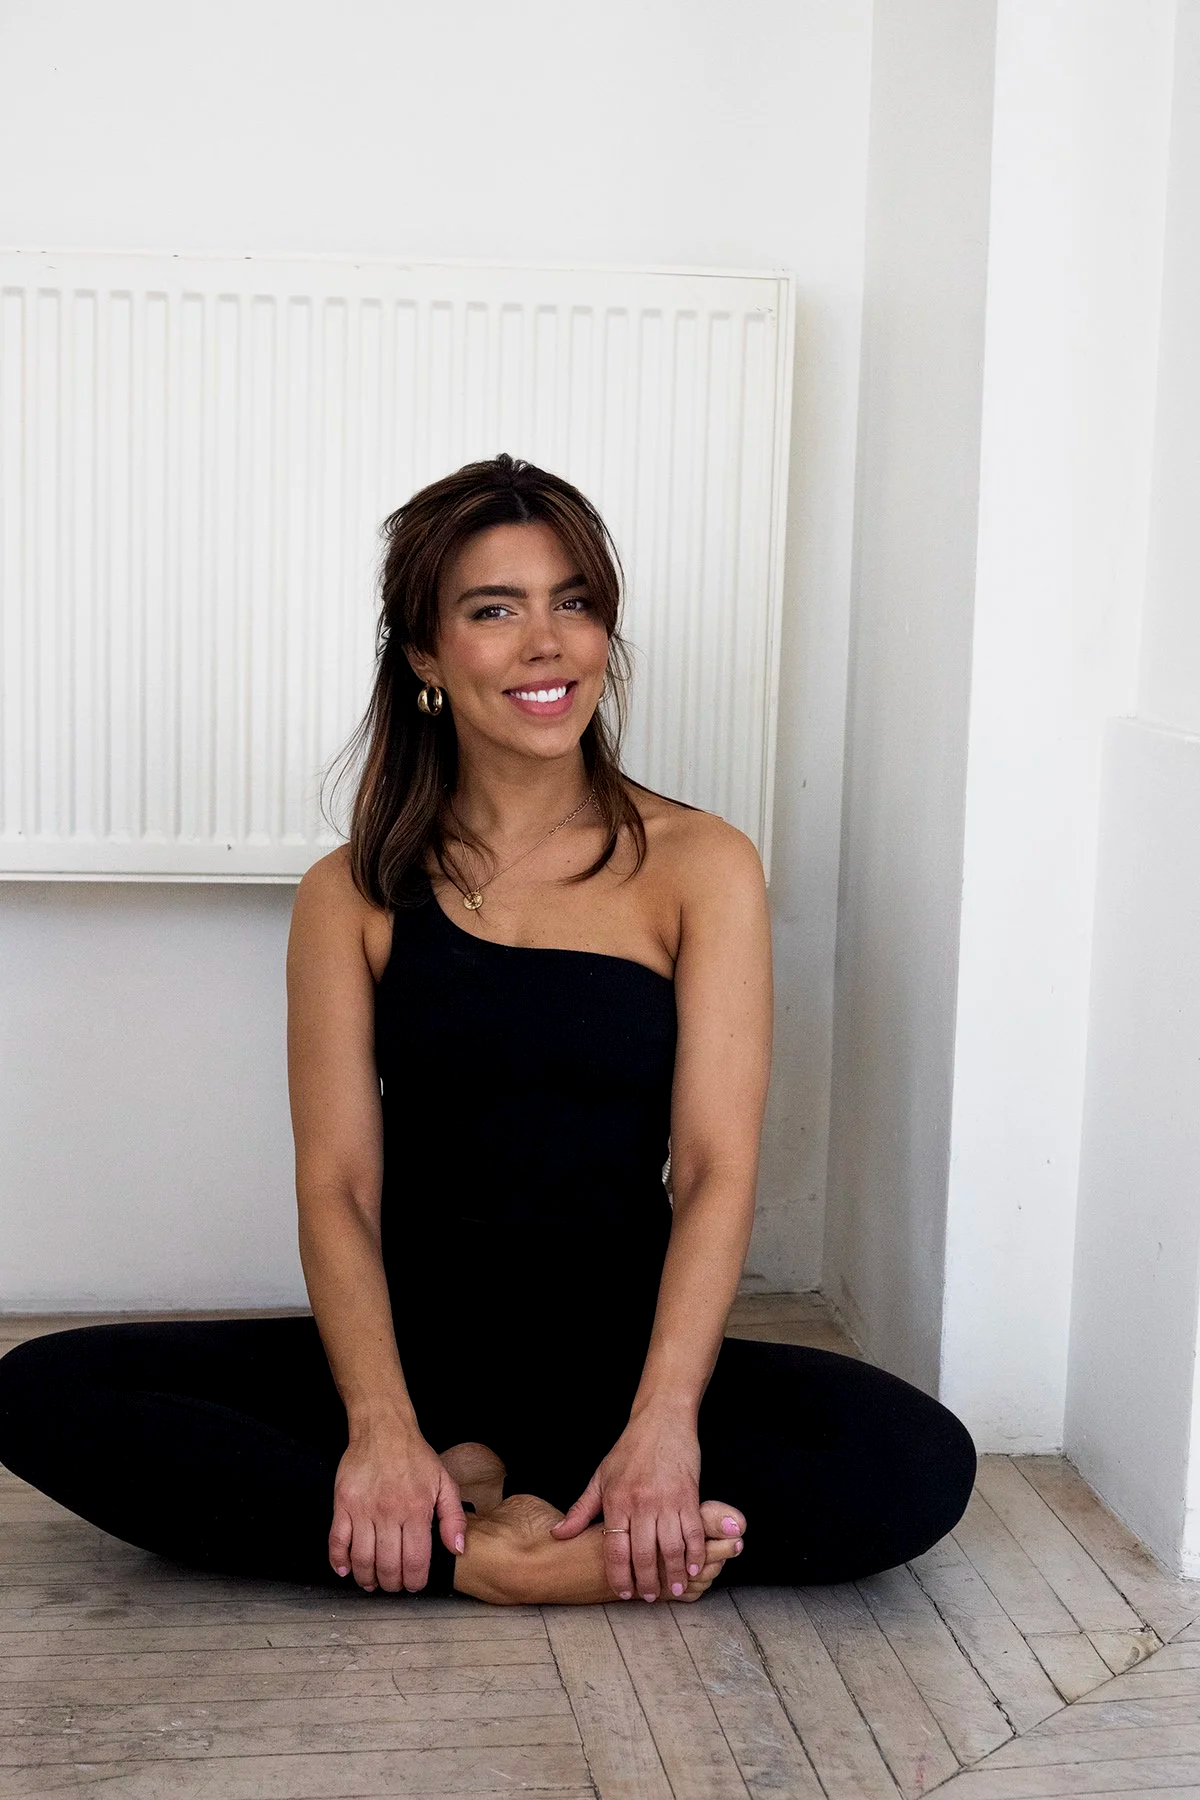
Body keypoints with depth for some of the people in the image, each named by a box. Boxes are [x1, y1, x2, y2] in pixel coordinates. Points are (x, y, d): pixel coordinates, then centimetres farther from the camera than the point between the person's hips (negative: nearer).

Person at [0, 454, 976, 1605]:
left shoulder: (699, 867, 2)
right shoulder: (353, 896, 6)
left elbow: (716, 1166, -7)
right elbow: (337, 1183, -4)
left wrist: (665, 1417, -23)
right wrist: (381, 1426, -21)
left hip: (620, 1355, 0)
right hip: (408, 1350, 1)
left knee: (920, 1465, -27)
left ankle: (433, 1516, -19)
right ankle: (491, 1553, -25)